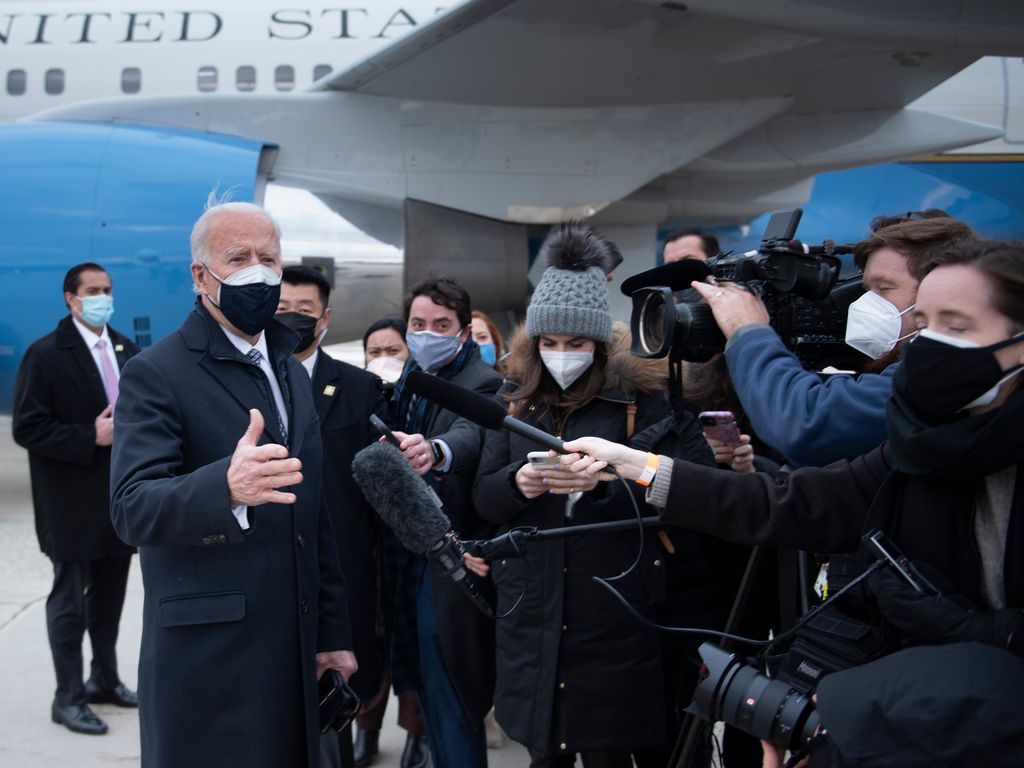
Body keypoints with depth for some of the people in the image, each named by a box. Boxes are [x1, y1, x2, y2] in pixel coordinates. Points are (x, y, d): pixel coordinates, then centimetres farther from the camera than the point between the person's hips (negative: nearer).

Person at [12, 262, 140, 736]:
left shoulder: (126, 349, 9)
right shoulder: (46, 355, -10)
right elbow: (27, 429, -15)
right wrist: (90, 437, -21)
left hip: (121, 499, 6)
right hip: (73, 506, -6)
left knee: (109, 595, 17)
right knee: (69, 601, 3)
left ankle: (104, 680, 32)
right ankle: (68, 698, 14)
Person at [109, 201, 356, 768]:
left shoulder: (292, 372, 14)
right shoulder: (155, 374, -9)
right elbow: (133, 508, -21)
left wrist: (333, 630, 16)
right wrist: (226, 486, -40)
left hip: (294, 652, 6)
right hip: (207, 663, -6)